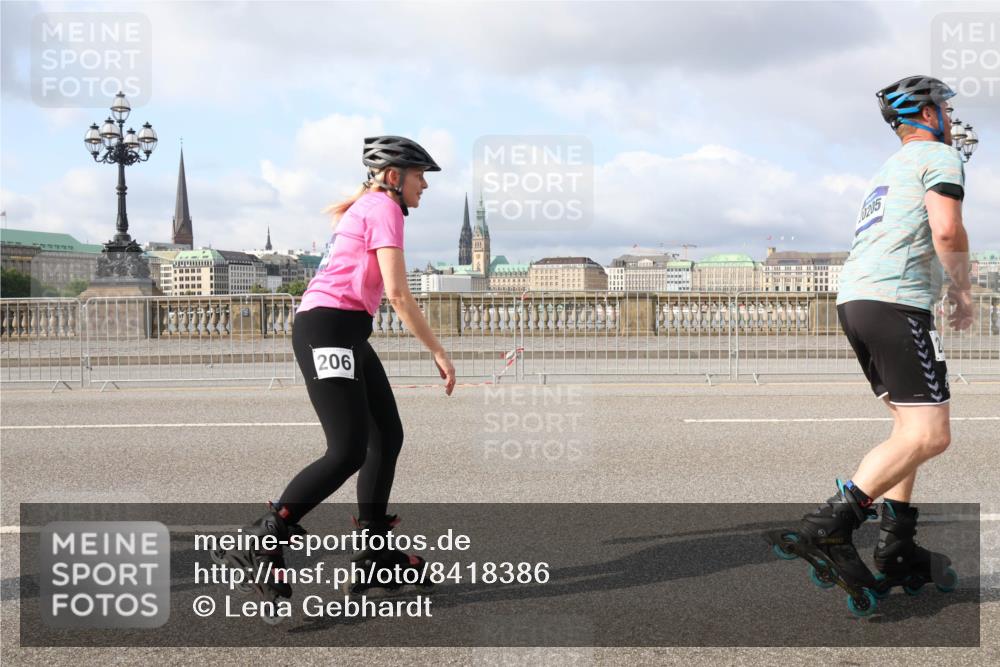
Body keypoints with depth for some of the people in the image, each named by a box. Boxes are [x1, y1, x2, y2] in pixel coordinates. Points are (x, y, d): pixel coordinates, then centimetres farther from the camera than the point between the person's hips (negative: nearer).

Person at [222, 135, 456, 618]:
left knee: (387, 436, 10)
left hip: (346, 333, 11)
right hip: (328, 328, -11)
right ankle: (262, 542, -10)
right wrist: (437, 351, -15)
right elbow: (397, 293, -18)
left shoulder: (364, 206, 20)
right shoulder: (384, 209, -9)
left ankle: (375, 550, 17)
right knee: (349, 451, -16)